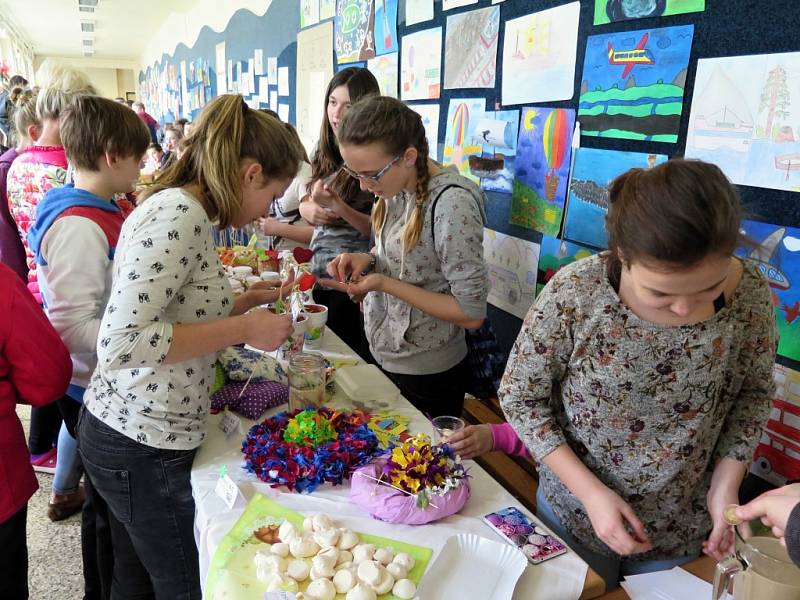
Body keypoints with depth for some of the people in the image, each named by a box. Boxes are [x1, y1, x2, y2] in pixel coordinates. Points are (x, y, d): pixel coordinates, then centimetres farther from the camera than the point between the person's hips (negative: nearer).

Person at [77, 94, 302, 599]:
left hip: (121, 429, 9)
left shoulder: (180, 208, 7)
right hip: (145, 449, -9)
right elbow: (121, 343, -29)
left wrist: (245, 301, 13)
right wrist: (243, 328, -23)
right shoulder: (179, 216, -22)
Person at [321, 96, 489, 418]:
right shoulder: (395, 184, -4)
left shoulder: (451, 203, -26)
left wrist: (385, 284, -25)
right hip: (383, 355, 7)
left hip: (425, 375, -7)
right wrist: (367, 259, -8)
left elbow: (471, 314, -24)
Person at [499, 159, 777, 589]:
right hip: (574, 512, -1)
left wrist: (726, 484, -12)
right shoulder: (574, 292, -27)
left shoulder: (749, 293, -19)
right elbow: (520, 396, -15)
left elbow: (754, 392, -1)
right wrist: (590, 491, -19)